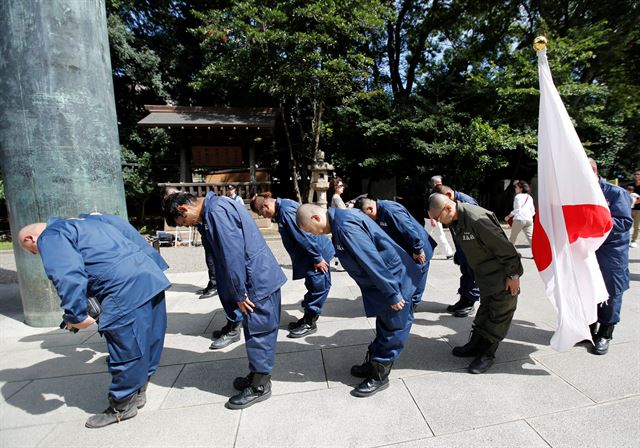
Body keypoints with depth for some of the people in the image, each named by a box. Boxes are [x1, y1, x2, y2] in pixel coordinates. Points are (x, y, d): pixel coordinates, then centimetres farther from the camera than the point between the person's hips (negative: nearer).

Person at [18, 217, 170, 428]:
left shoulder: (50, 237, 4)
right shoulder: (84, 223, 31)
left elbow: (68, 277, -14)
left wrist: (76, 317, -3)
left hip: (127, 290, -10)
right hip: (153, 276, 10)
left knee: (126, 350, 7)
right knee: (148, 343, 20)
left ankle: (121, 406, 26)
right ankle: (138, 391, 38)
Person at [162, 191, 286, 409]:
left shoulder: (216, 210, -17)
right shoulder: (219, 205, 15)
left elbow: (233, 254, -22)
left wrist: (240, 294, -14)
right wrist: (239, 292, 21)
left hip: (259, 281, -10)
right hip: (262, 277, 10)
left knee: (258, 332, 4)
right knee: (257, 331, 20)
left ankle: (260, 386, 21)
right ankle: (257, 374, 36)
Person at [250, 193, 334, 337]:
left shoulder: (286, 210, -22)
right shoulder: (282, 209, 10)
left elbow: (303, 235, -24)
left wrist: (317, 258, -19)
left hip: (318, 253, -10)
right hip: (309, 255, 10)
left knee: (318, 287, 3)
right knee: (313, 287, 18)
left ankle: (309, 323, 14)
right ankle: (308, 318, 30)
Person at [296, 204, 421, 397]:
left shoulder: (345, 226, -27)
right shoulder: (341, 218, 5)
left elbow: (372, 260, -28)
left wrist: (392, 293, -21)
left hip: (395, 279, -10)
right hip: (381, 281, 10)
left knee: (393, 329, 8)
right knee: (384, 325, 22)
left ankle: (379, 376, 22)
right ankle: (374, 364, 38)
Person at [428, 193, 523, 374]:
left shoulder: (477, 219, -33)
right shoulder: (456, 220, -4)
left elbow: (505, 247, -26)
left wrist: (513, 275, -17)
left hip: (503, 278, -9)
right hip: (485, 276, 9)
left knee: (498, 315, 6)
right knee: (485, 309, 20)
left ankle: (487, 354, 19)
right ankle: (476, 344, 33)